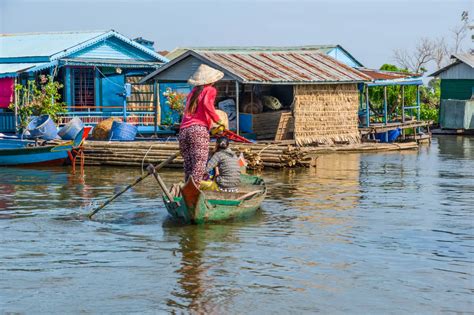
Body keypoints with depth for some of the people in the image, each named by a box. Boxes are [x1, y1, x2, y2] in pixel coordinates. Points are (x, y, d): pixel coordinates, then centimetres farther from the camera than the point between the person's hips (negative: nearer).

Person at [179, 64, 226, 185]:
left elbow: (188, 111, 19)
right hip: (199, 129, -6)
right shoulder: (210, 90, 8)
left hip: (183, 130, 6)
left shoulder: (193, 92, 25)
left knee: (188, 168, 7)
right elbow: (206, 104, -12)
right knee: (199, 166, -10)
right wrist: (217, 120, -5)